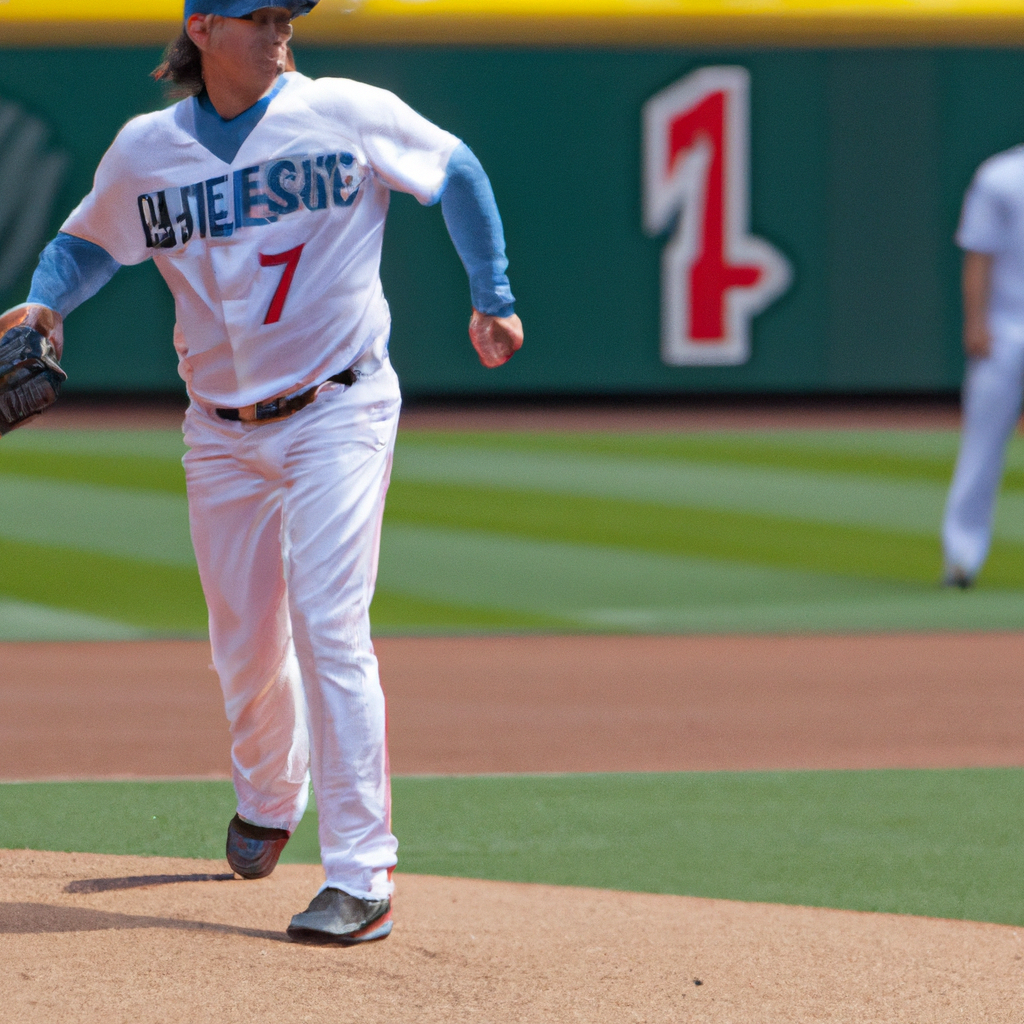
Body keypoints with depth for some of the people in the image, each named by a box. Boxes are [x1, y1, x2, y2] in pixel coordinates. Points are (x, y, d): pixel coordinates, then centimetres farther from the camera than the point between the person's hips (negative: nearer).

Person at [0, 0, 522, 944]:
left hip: (337, 413, -3)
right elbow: (86, 242, 15)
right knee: (245, 644, 12)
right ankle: (268, 802, 44)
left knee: (328, 627, -16)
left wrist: (493, 297, 6)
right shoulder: (145, 150, 0)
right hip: (222, 432, 3)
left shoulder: (348, 114, -6)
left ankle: (362, 877, -16)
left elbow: (457, 174, 8)